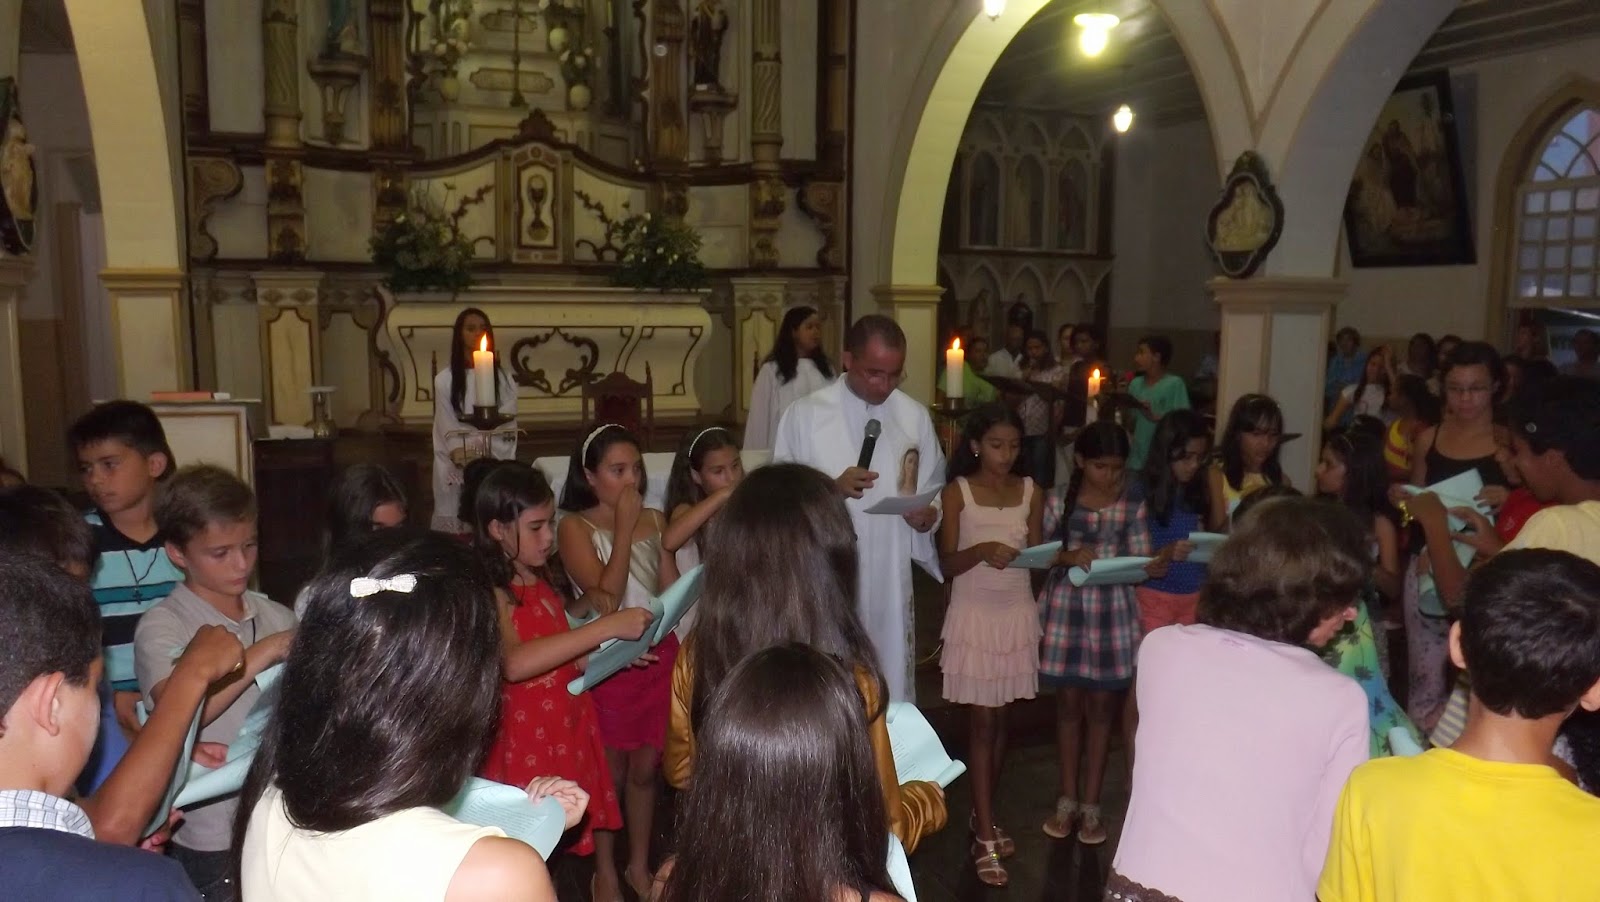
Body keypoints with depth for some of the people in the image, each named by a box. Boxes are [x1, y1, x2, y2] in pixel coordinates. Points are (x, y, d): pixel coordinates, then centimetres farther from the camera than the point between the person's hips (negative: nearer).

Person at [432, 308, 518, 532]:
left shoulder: (503, 380, 7)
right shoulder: (445, 380, 2)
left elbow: (508, 432, 3)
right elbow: (448, 432, 0)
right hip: (457, 471, -1)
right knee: (455, 529, -3)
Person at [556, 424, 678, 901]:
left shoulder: (655, 519, 5)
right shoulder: (575, 527, -8)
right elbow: (605, 595, -18)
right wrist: (624, 527, -16)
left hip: (658, 655, 4)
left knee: (645, 768, 15)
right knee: (610, 771, 12)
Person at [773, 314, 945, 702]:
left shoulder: (915, 416, 5)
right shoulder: (804, 414, -5)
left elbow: (933, 490, 14)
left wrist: (929, 514, -8)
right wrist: (832, 488, -20)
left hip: (890, 578, 3)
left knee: (891, 684, 10)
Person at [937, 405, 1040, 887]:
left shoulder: (1031, 492, 4)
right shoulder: (957, 492, -6)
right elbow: (947, 565, -7)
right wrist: (980, 551, -26)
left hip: (1017, 614, 3)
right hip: (974, 615, -3)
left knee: (1000, 721, 12)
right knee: (981, 723, -2)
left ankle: (983, 816, 28)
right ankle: (985, 838, 5)